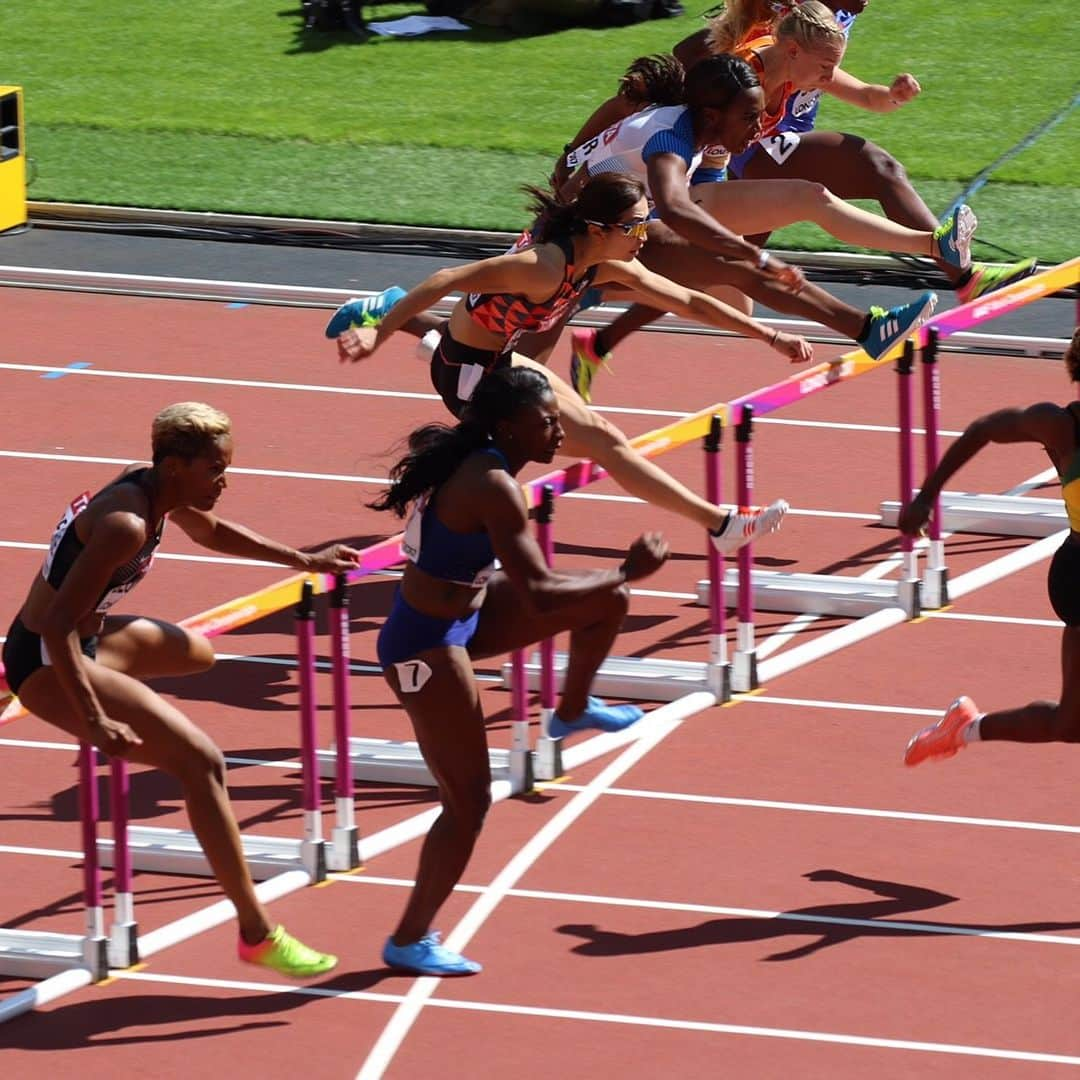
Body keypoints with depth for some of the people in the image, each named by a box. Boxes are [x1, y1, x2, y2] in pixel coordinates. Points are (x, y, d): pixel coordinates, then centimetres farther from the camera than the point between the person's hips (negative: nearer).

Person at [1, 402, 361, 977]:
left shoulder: (152, 484, 0)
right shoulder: (126, 525, -29)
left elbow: (211, 531, 24)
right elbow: (58, 626, -32)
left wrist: (301, 559, 25)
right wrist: (94, 721, -33)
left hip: (86, 636, 11)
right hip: (48, 664, -11)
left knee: (197, 654, 34)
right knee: (202, 761, -17)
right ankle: (256, 934, -15)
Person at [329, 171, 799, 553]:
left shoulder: (608, 267, -5)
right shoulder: (547, 267, -32)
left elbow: (689, 302, 1)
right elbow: (448, 280, -35)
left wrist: (770, 336, 0)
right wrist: (377, 335, -38)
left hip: (496, 360, 9)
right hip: (470, 378, -9)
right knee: (605, 442, -11)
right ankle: (719, 523, -5)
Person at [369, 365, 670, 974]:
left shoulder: (469, 461, 1)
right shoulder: (493, 488, -27)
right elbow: (539, 595, -31)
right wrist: (628, 572, -24)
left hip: (461, 618, 9)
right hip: (429, 647, -9)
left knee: (606, 602, 10)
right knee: (469, 802, -2)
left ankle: (574, 712, 34)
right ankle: (411, 942, 11)